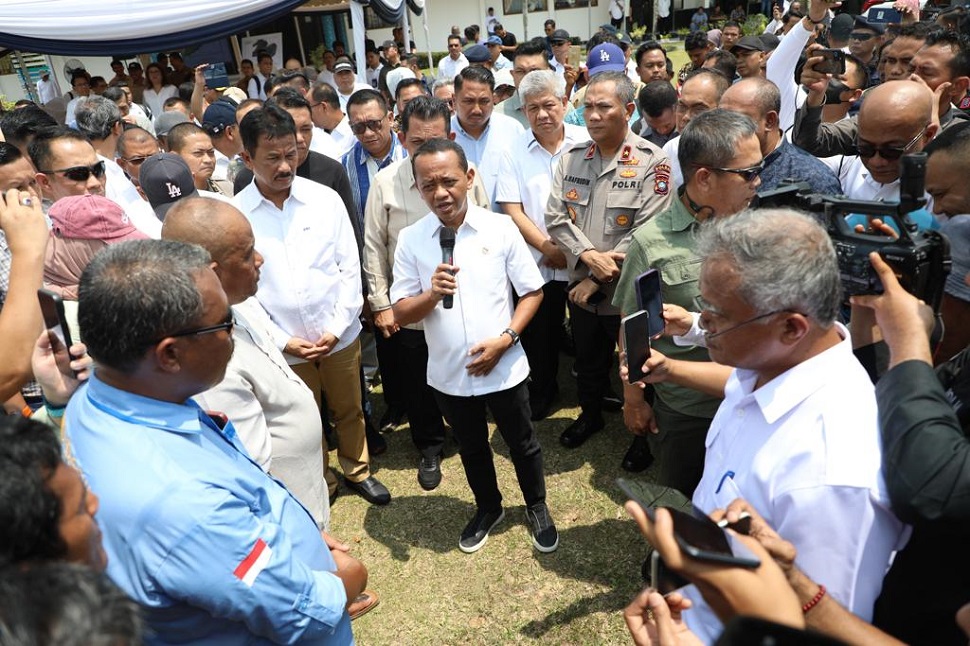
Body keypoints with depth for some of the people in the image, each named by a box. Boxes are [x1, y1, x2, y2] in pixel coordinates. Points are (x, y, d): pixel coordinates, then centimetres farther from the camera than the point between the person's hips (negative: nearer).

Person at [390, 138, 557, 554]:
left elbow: (532, 292, -4)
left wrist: (505, 339, -16)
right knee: (471, 447, 23)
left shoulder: (501, 229, -11)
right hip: (448, 374, 2)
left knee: (522, 443, 19)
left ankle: (537, 508, 45)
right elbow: (400, 314, -6)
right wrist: (432, 294, -25)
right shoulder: (410, 240, -8)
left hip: (504, 367, -1)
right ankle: (488, 508, 49)